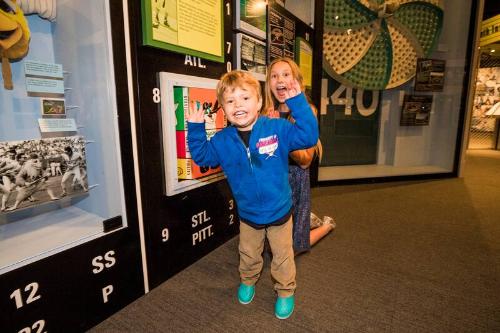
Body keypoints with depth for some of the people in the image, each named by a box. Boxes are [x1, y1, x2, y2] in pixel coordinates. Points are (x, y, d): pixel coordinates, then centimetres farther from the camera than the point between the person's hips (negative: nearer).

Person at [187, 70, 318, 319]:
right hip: (247, 213, 3)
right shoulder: (222, 140, -10)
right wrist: (195, 128, -9)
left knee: (282, 255, 19)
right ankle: (248, 282, 56)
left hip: (279, 211, -2)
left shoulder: (278, 128, -19)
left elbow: (308, 136, -24)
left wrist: (298, 103, -31)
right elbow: (202, 156, 3)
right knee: (248, 254, 26)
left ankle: (286, 292, 45)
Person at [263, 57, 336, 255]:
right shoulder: (268, 113, 0)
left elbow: (305, 161, -16)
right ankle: (307, 221, 44)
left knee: (289, 250, 7)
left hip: (296, 181, -4)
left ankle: (326, 225, 32)